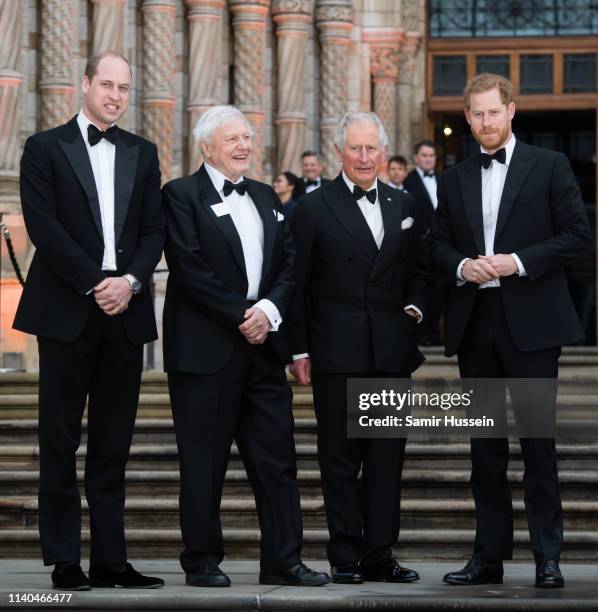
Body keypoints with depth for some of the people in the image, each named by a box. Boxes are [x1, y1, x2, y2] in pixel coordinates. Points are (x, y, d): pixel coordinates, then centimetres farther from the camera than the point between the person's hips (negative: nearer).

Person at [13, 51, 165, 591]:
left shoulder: (142, 153, 15)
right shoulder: (45, 148, 3)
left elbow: (154, 230, 9)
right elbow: (42, 225, -7)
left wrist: (131, 280, -8)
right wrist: (94, 283, -13)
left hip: (125, 311, 4)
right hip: (67, 311, -4)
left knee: (113, 445, 6)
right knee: (61, 442, 0)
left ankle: (110, 558, 10)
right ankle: (64, 560, 5)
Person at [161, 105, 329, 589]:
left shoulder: (266, 198, 18)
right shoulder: (182, 195, -2)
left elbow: (289, 263, 12)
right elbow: (190, 269, -12)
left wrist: (269, 309, -6)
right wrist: (241, 316, -13)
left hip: (263, 345, 6)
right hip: (207, 347, -6)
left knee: (277, 458, 3)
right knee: (204, 463, 1)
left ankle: (283, 561, 8)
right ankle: (202, 562, 10)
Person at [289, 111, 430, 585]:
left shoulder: (404, 205, 11)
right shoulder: (313, 208, 0)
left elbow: (419, 270, 21)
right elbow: (298, 284, -1)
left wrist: (415, 305, 1)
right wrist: (298, 349, -5)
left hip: (392, 351, 4)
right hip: (336, 353, -3)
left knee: (387, 457, 5)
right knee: (340, 458, 2)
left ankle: (380, 555, 12)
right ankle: (346, 558, 8)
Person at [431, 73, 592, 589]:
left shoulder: (549, 167, 1)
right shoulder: (454, 179, 13)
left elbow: (578, 234, -4)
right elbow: (438, 243, 16)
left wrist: (518, 262, -14)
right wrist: (462, 267, -5)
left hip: (530, 323, -4)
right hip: (474, 325, 4)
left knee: (538, 440, -2)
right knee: (485, 443, 8)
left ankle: (548, 557, 4)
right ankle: (489, 556, 14)